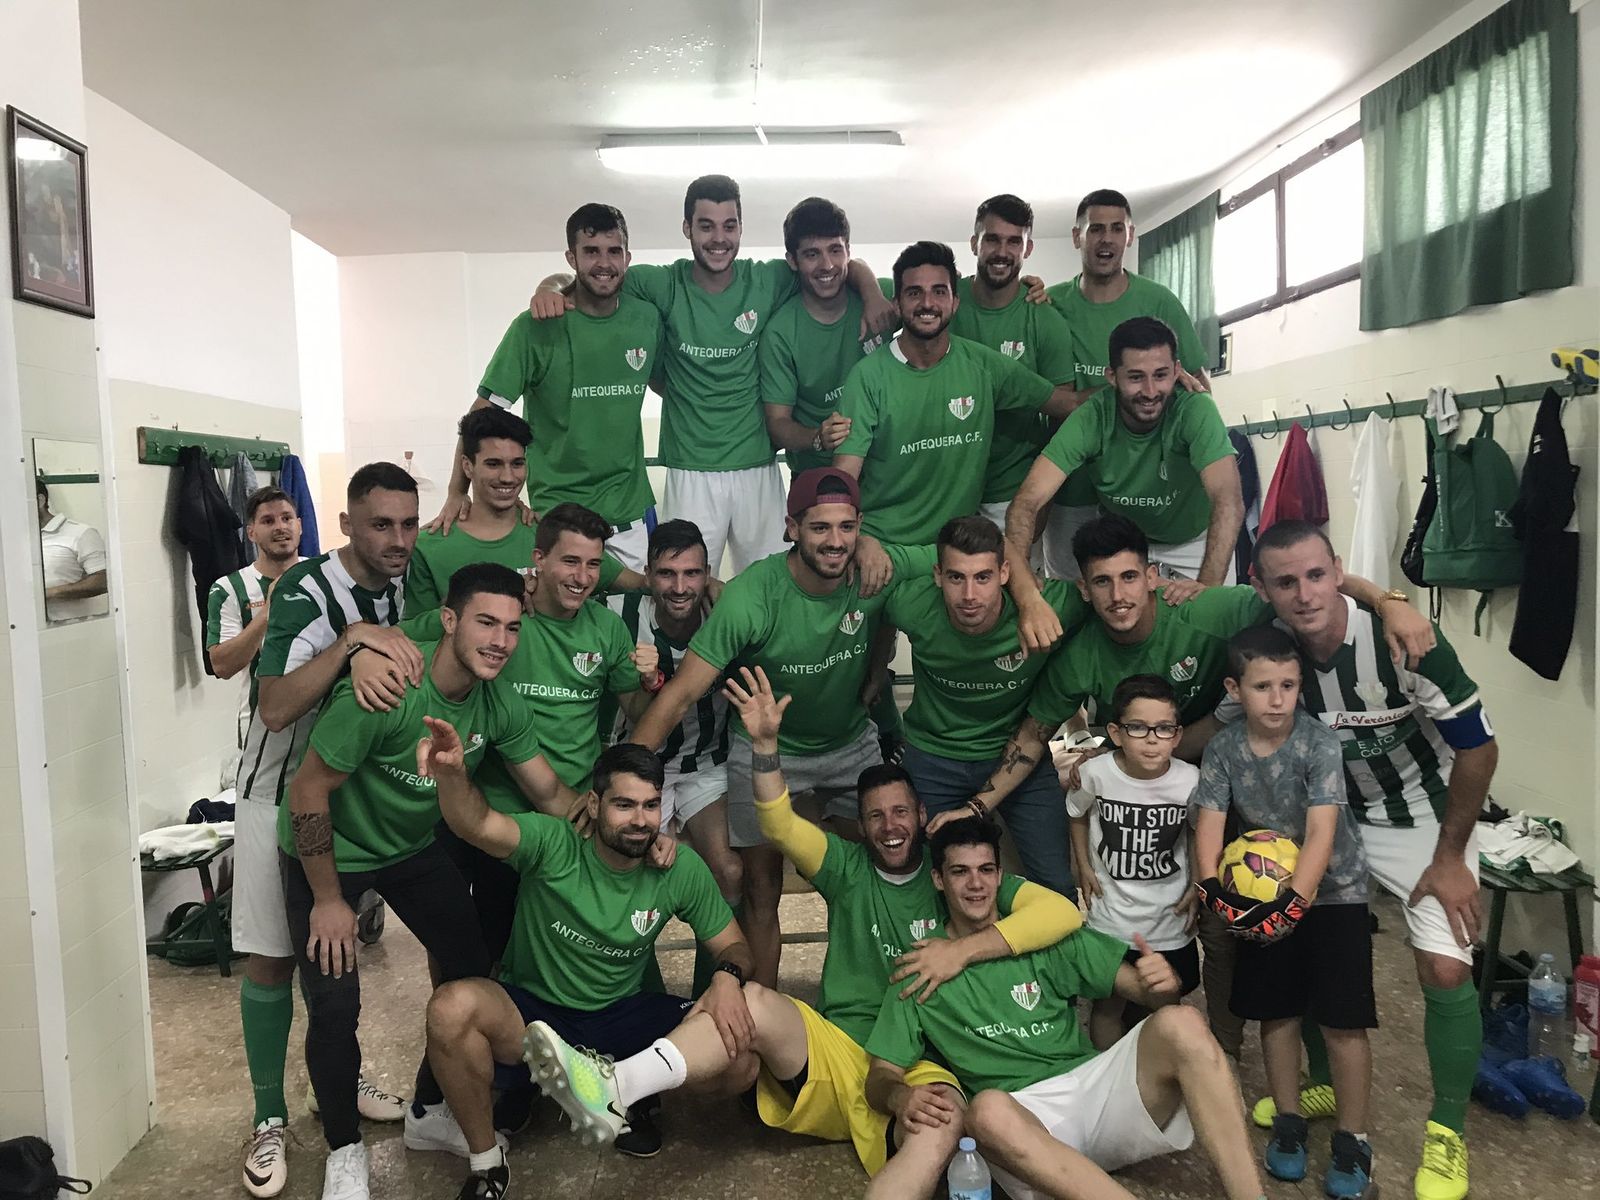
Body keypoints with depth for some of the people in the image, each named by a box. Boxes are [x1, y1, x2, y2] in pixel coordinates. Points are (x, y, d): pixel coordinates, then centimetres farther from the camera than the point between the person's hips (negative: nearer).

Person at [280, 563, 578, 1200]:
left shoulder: (499, 706, -15)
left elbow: (553, 794, -6)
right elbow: (308, 790, -25)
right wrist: (328, 900, -17)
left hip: (413, 846, 6)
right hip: (327, 853, -5)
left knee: (475, 973, 3)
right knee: (335, 1006, -10)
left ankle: (428, 1114, 27)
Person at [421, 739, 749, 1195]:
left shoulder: (681, 869, -8)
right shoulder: (553, 845, -19)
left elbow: (733, 944, 0)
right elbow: (476, 825, -37)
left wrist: (727, 977, -24)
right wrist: (450, 773, -60)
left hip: (622, 1016, 3)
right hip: (532, 1012, -2)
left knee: (741, 1052, -20)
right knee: (452, 1007, -34)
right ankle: (485, 1163, -10)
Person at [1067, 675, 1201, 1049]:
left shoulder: (1189, 781, -16)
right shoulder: (1095, 773, -16)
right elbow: (1077, 816, 5)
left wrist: (1196, 888, -2)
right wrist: (1083, 866, 0)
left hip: (1170, 920, 1)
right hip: (1110, 917, -1)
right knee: (1109, 1005, 12)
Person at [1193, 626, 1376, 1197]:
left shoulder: (1319, 742, -20)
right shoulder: (1222, 749, -9)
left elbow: (1321, 832, -25)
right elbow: (1209, 826, -14)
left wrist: (1292, 901, -34)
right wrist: (1211, 887, -30)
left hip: (1332, 892, -3)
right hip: (1264, 892, 3)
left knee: (1342, 1019, -2)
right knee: (1276, 1012, 11)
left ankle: (1352, 1138, 15)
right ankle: (1288, 1121, 29)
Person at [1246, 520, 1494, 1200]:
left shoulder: (1403, 642, -29)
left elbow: (1478, 748, -18)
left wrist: (1449, 857, -12)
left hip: (1425, 817, -4)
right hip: (1332, 814, 4)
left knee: (1444, 969, -14)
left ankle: (1448, 1131, 10)